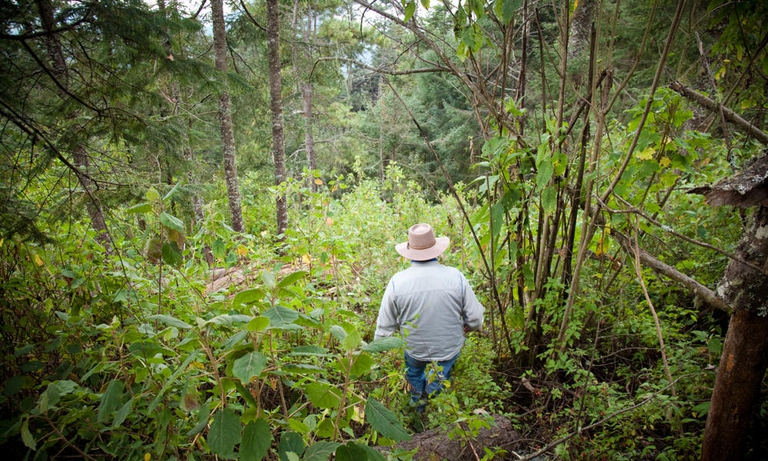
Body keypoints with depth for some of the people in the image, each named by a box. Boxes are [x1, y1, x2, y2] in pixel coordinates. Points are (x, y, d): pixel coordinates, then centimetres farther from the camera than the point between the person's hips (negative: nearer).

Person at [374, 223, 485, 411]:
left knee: (414, 372, 33)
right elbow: (475, 317, -11)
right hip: (449, 348, -1)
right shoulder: (455, 277, -21)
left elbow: (385, 325, -9)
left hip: (414, 350, 1)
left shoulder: (397, 281, -19)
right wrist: (471, 325, 12)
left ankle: (418, 405, 46)